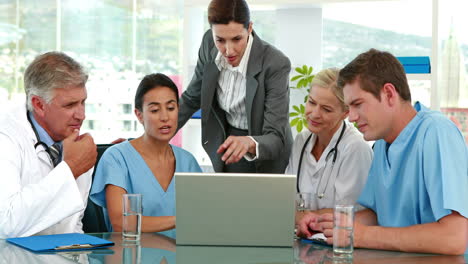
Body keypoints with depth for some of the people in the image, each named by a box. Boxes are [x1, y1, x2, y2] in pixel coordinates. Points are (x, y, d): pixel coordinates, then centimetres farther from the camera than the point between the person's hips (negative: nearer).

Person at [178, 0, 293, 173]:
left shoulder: (275, 64, -29)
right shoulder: (209, 43, -15)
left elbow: (276, 138, -30)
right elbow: (192, 98, 1)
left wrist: (249, 143, -51)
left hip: (265, 163, -4)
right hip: (225, 151, 4)